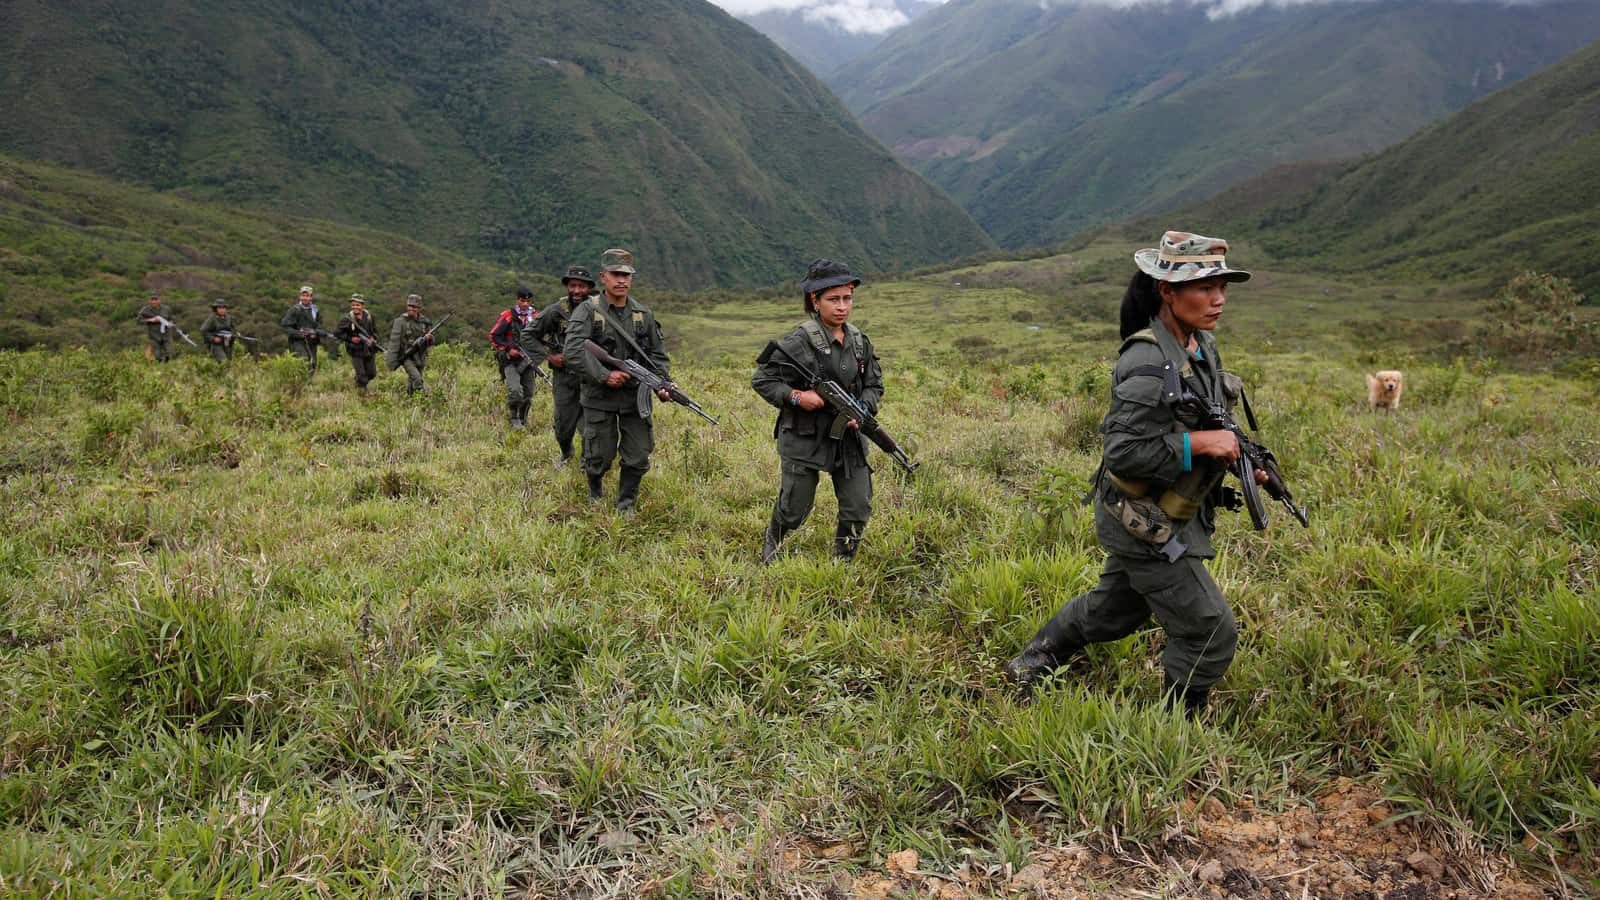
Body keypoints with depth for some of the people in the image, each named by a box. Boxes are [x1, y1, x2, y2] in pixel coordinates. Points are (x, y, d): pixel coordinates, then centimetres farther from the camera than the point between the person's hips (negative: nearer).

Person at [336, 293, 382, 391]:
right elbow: (337, 333, -9)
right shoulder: (347, 320, -13)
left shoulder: (369, 316, -2)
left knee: (372, 374, 12)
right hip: (356, 351, -4)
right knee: (361, 375, -4)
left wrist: (373, 338, -6)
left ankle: (363, 383, 40)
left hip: (369, 350, 4)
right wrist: (350, 339, -17)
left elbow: (375, 330, 13)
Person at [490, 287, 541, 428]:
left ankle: (523, 420, 22)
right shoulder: (507, 316, -4)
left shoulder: (536, 317, 8)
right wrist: (508, 349, -11)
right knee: (514, 391, -20)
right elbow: (493, 336, -3)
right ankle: (514, 419, -4)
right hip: (511, 360, -4)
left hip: (529, 362, 4)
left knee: (528, 395, 7)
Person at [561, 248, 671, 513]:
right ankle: (595, 493, 37)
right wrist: (605, 375, -23)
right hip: (599, 398, -3)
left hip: (636, 398, 3)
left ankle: (626, 505, 23)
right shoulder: (588, 311, -7)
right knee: (600, 457, 7)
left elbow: (658, 354, 11)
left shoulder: (644, 313, 6)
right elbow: (572, 351, -18)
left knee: (638, 458, 3)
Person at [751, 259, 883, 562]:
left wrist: (862, 409, -7)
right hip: (804, 438, -5)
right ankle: (771, 544, 39)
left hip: (849, 437, 5)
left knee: (859, 510, 4)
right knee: (793, 511, 7)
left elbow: (874, 385, 13)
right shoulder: (799, 342, -13)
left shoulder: (860, 341, 5)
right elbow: (761, 380, -8)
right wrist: (796, 396, -21)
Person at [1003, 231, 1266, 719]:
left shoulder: (1202, 345, 3)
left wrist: (1237, 455, 3)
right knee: (1211, 634, 0)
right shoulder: (1149, 362, -26)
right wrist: (1198, 443, -26)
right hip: (1147, 525, -9)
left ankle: (1031, 664, 43)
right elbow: (1123, 453, -28)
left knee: (1113, 610, 25)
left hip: (1174, 514, 9)